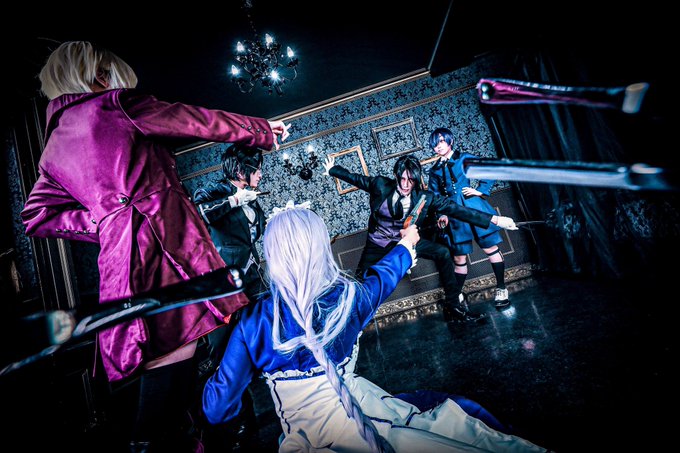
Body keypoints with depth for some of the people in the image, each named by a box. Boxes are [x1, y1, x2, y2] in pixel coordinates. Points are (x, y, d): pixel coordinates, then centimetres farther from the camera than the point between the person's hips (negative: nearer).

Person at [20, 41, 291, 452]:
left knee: (162, 361, 12)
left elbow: (36, 216, 24)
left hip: (119, 261, 7)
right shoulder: (115, 105, 4)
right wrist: (264, 130, 18)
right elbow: (203, 122, 7)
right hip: (168, 243, -7)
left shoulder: (53, 149, 23)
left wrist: (105, 221, 15)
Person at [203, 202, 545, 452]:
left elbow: (218, 408, -7)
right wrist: (407, 242, 36)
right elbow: (384, 275, 15)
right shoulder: (348, 297, -9)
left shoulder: (254, 321, -14)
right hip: (358, 409, 1)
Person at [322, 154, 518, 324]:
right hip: (377, 245, 0)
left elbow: (457, 209, -19)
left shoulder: (425, 198, -17)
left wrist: (494, 219, -22)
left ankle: (453, 307, -2)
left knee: (442, 253, -14)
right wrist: (332, 170, 13)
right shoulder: (380, 185, -17)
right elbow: (355, 178, -1)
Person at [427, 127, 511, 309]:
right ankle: (457, 295, 18)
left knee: (491, 248, 2)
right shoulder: (434, 171, 11)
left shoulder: (465, 158, 4)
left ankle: (501, 288, 15)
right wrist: (442, 215, -5)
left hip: (474, 207, -2)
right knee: (459, 259, 6)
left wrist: (480, 191, -5)